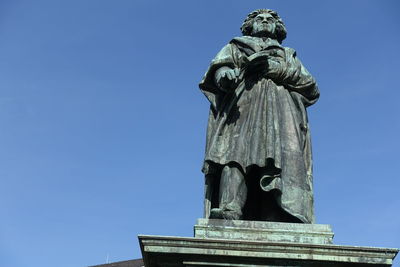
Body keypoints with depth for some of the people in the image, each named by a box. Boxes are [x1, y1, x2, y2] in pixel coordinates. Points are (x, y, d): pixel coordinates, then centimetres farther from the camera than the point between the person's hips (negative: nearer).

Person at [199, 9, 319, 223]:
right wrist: (225, 73, -15)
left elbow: (311, 87, 18)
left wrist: (279, 69, 1)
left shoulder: (288, 55, 36)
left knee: (284, 154, -24)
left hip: (280, 110, 1)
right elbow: (220, 66, 11)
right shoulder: (236, 47, 33)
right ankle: (229, 208, -44)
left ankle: (288, 214, -40)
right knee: (236, 150, -27)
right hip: (242, 105, -1)